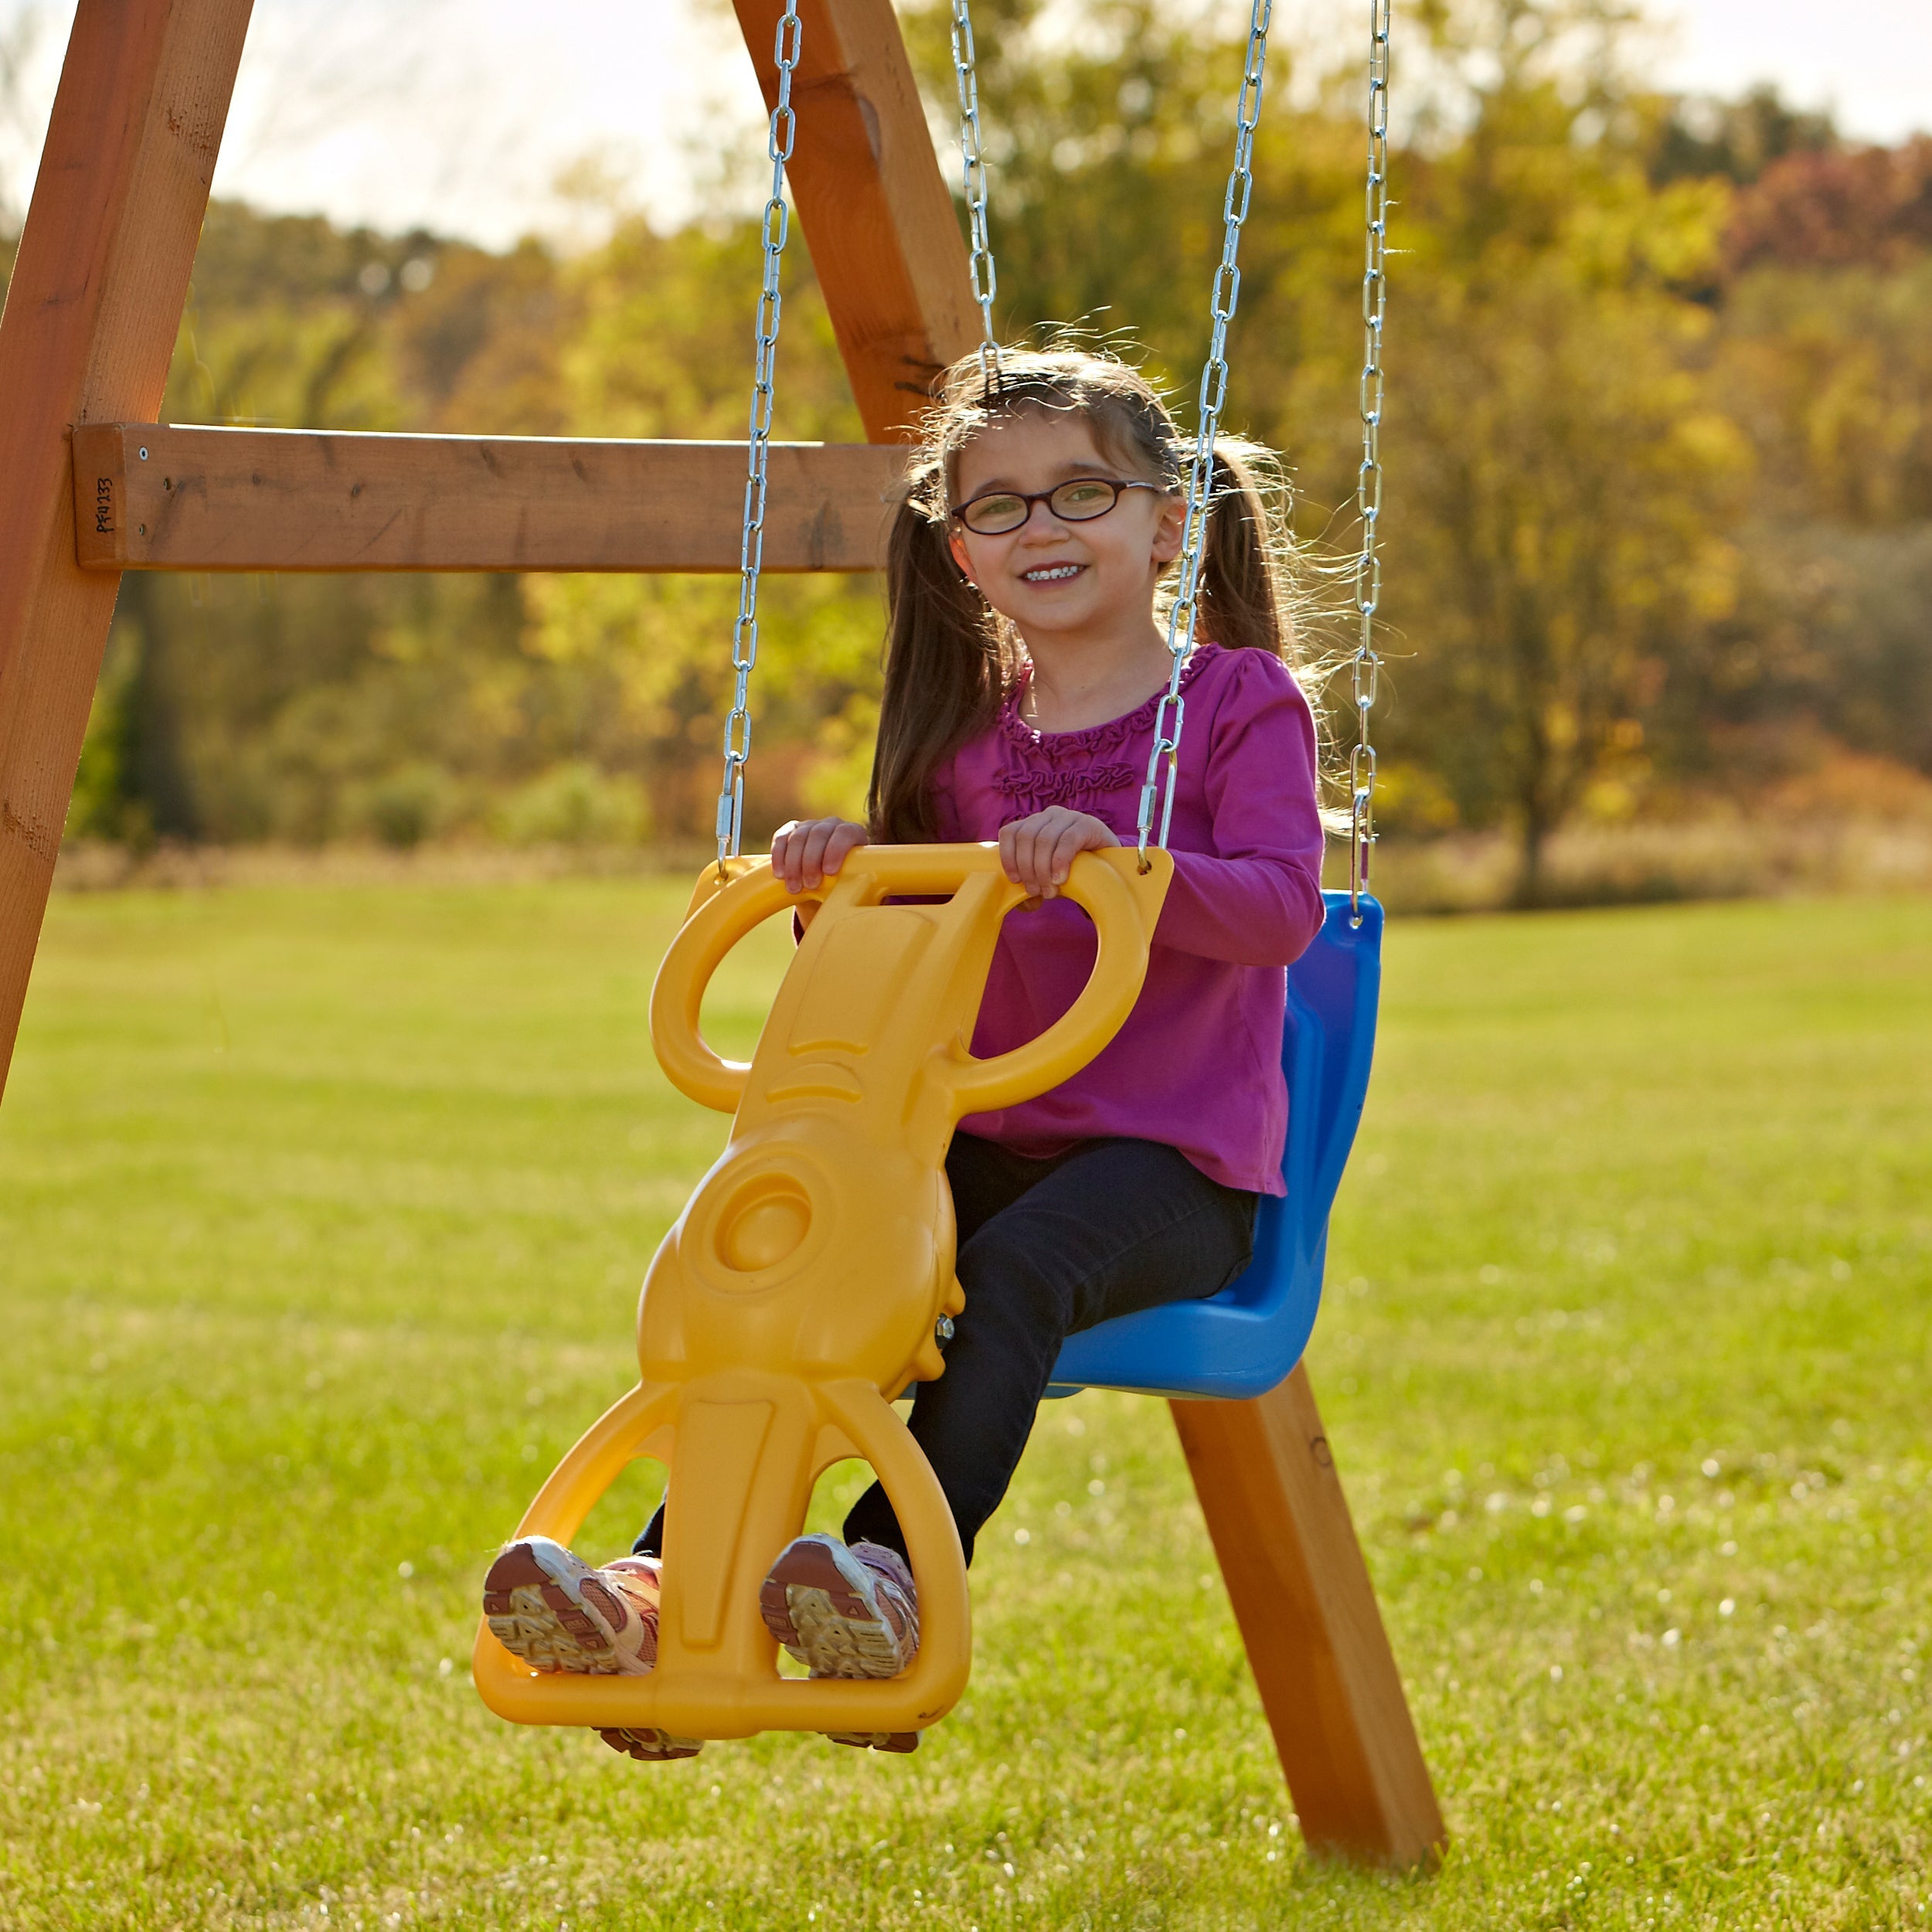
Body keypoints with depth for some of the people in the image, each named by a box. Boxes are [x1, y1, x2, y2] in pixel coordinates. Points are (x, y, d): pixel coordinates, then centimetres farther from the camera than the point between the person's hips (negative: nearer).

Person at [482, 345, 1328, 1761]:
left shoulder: (1240, 703, 0)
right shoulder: (968, 737, 17)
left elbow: (1282, 903, -15)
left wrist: (1115, 860, -31)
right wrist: (841, 874, -2)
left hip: (1172, 1163, -5)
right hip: (984, 1141, 5)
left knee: (1013, 1266, -37)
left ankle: (904, 1570, -41)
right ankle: (666, 1589, -32)